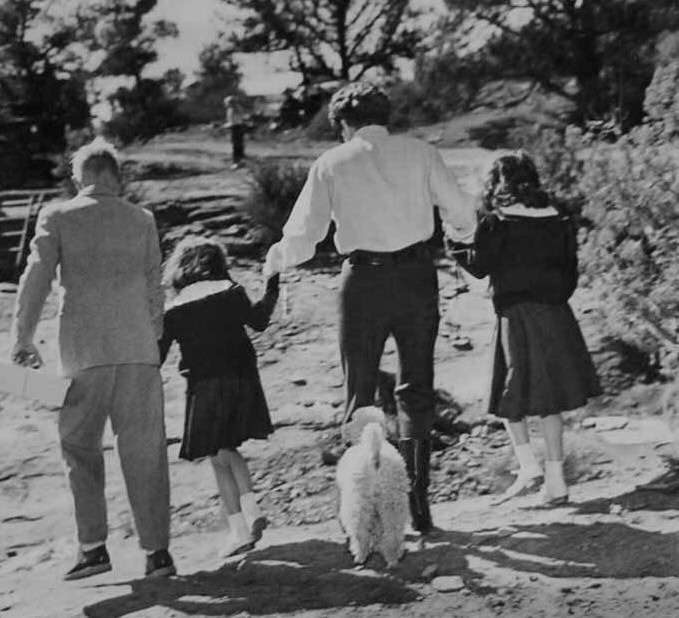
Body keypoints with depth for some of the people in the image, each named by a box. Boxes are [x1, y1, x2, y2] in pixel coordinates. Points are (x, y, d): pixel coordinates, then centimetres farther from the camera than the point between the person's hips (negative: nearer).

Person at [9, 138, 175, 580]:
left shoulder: (58, 217, 2)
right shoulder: (143, 220, 9)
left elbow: (36, 280, -2)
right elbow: (154, 288, 11)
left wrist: (22, 340, 3)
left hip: (84, 351, -2)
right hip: (138, 350, 2)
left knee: (81, 448, 11)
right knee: (145, 452, 6)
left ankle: (94, 547, 5)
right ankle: (157, 551, 6)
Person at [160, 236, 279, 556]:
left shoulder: (175, 310, 0)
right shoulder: (231, 290, 2)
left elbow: (156, 357, 0)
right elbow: (258, 322, 15)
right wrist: (272, 289, 29)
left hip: (204, 386, -3)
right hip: (242, 378, 3)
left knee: (219, 459, 6)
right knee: (229, 450, 22)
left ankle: (238, 527, -3)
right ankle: (249, 504, 1)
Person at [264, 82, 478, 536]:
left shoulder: (332, 164, 1)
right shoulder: (420, 153, 3)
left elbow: (303, 236, -2)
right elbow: (461, 214, 3)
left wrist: (276, 260, 18)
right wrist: (463, 231, 27)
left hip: (364, 280, -1)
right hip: (417, 275, 1)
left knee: (359, 393, 9)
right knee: (417, 390, 13)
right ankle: (416, 500, 11)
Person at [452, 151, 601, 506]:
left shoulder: (495, 223, -7)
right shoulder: (557, 221, 8)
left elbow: (479, 267, -4)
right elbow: (570, 270, 12)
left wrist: (457, 247, 13)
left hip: (517, 316, -5)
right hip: (555, 314, 5)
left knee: (511, 396, 7)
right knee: (550, 399, 10)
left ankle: (529, 468, -6)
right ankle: (555, 480, 10)